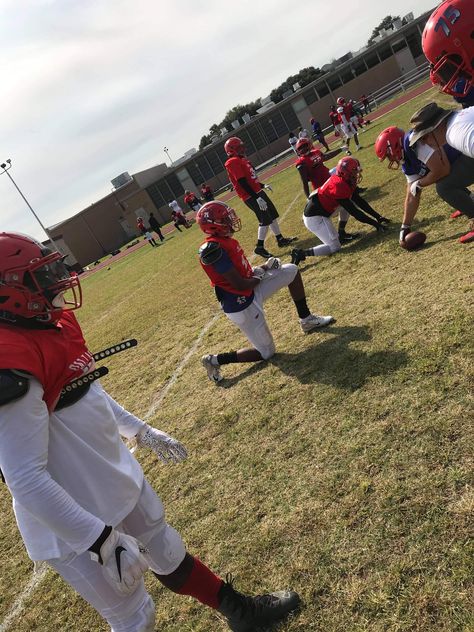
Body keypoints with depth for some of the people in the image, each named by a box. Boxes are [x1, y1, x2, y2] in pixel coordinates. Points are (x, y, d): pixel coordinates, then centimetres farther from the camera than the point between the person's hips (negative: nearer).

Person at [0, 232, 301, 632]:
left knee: (170, 555, 27)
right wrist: (102, 539, -27)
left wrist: (142, 432, 16)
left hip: (120, 478, 8)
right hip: (78, 526, -8)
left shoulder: (52, 322, -1)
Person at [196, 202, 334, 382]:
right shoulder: (213, 249, -27)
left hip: (251, 291, 9)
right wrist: (261, 276, -8)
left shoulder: (225, 240, 3)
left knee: (291, 270, 9)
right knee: (266, 352, 5)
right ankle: (215, 360, 12)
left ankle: (306, 320, 21)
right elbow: (240, 285, -27)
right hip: (242, 307, -9)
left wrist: (264, 267, -2)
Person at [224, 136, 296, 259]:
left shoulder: (241, 160, 15)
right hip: (251, 197, -10)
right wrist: (257, 198, -26)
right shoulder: (233, 162, -16)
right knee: (265, 220, -9)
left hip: (257, 192, 10)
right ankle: (260, 247, 2)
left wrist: (263, 186, 26)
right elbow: (243, 183, -23)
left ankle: (280, 239, 26)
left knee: (273, 215, 14)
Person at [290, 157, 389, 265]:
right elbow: (354, 212, -22)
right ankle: (300, 253, -9)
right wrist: (375, 223, -18)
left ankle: (341, 234, 16)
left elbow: (360, 201, 9)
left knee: (347, 202, 11)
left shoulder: (346, 181, 5)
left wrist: (378, 216, 7)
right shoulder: (339, 185, -24)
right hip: (314, 219, -10)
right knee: (335, 247, -8)